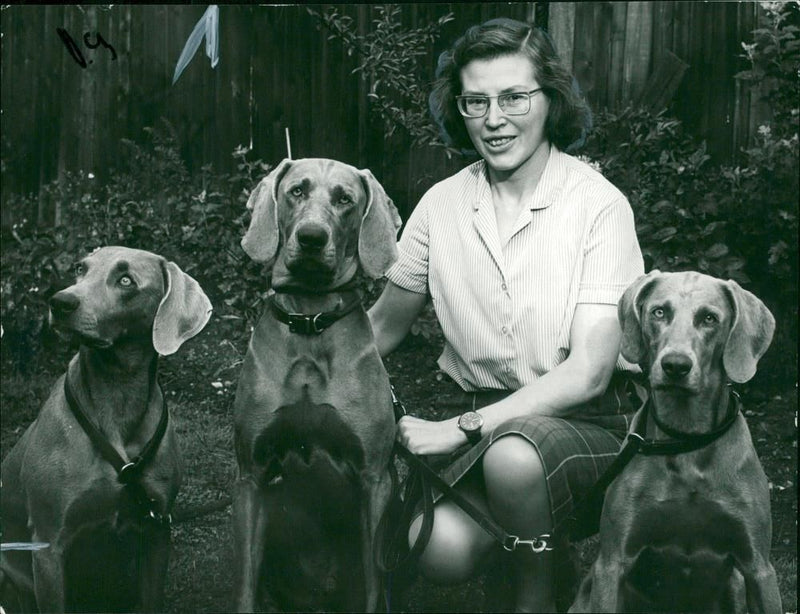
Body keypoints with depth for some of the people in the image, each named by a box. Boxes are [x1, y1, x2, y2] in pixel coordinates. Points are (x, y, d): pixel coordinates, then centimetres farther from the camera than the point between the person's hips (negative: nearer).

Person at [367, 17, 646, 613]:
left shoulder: (599, 204, -11)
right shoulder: (442, 203, 2)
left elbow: (587, 373, -17)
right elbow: (383, 326, 13)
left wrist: (460, 428, -21)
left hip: (588, 421, -3)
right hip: (483, 421, 4)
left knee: (513, 453, -37)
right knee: (441, 549, -25)